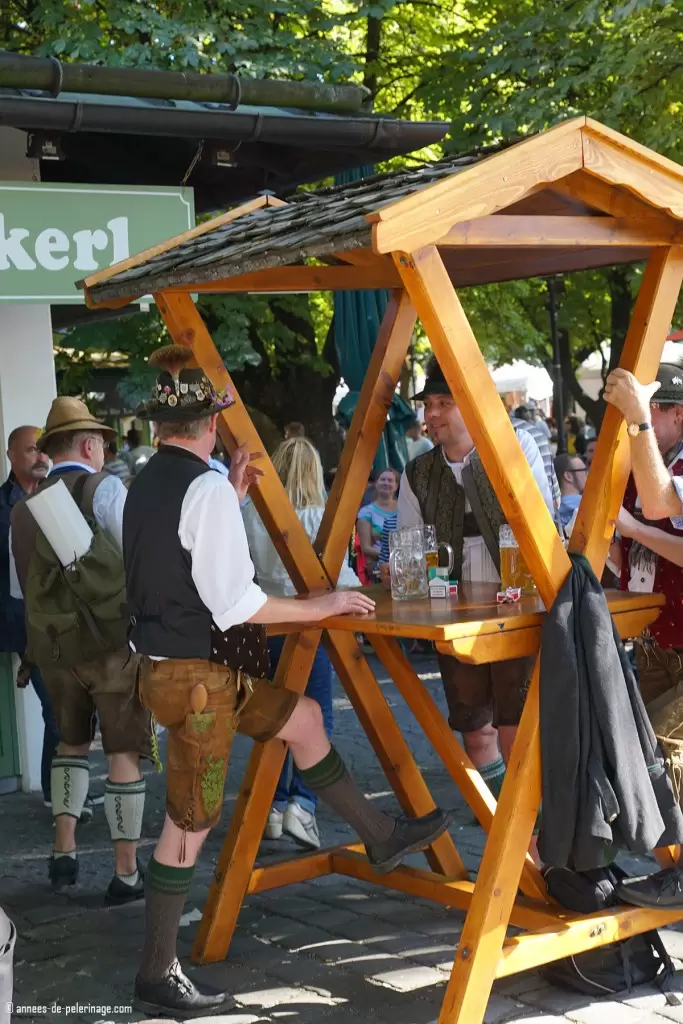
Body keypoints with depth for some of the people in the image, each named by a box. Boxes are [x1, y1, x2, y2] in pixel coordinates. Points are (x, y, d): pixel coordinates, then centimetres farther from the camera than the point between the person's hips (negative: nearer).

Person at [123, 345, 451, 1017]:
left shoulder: (145, 483, 5)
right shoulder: (206, 487, -20)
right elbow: (233, 602, -22)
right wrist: (320, 607, -12)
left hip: (167, 662, 9)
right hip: (197, 675, -9)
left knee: (303, 719, 22)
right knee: (188, 825, 2)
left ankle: (381, 836, 35)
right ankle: (158, 979, 15)